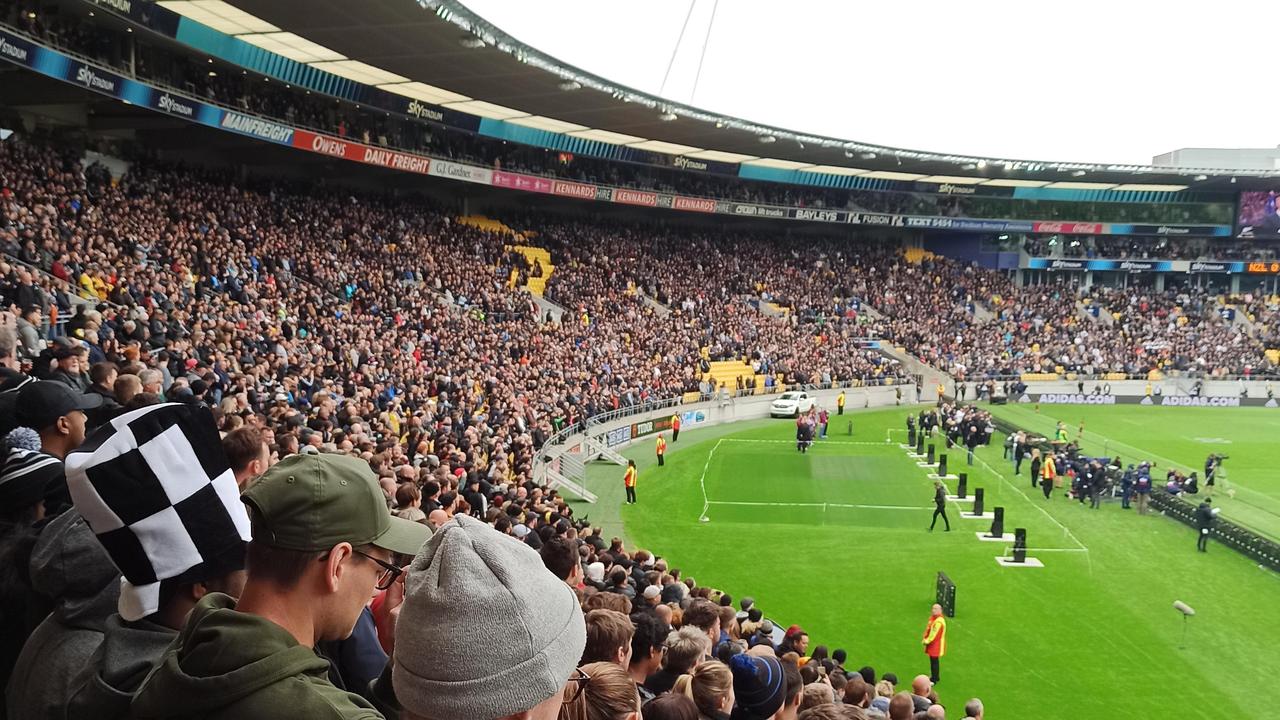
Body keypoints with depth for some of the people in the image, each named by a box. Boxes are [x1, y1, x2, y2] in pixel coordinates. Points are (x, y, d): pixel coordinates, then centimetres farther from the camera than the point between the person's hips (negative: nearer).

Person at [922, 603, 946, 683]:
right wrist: (925, 639, 3)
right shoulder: (932, 617, 5)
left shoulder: (939, 621, -25)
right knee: (933, 660, 19)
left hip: (936, 645, -9)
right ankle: (934, 677, 32)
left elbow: (934, 634, -24)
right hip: (931, 643, 9)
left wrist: (926, 641, -14)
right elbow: (928, 629, 12)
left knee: (934, 661, -1)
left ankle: (934, 679, 8)